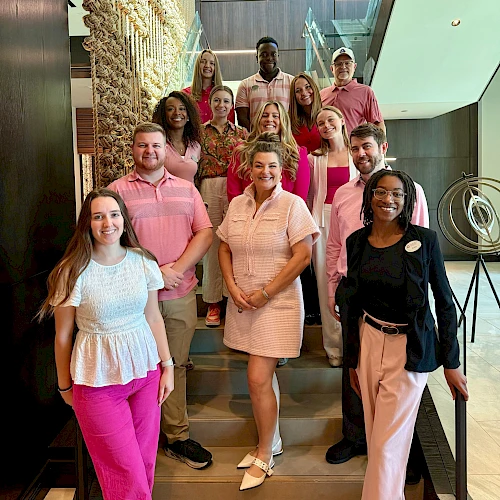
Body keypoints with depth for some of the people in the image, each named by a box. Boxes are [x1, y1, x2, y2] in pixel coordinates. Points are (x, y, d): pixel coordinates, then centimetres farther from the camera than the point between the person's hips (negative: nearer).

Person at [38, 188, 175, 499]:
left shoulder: (143, 261, -1)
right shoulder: (73, 271, -12)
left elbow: (154, 317, 7)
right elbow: (63, 335, -3)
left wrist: (167, 365, 8)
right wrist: (65, 386, 5)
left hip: (145, 369, 4)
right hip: (98, 380, -3)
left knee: (145, 461, 14)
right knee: (128, 474, 4)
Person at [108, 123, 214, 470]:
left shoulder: (186, 189, 12)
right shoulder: (119, 189, 3)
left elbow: (205, 233, 5)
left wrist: (177, 268, -9)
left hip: (181, 294, 2)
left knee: (176, 365, 9)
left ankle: (177, 437, 21)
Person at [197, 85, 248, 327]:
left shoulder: (241, 133, 11)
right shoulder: (200, 132, 8)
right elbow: (194, 167, 5)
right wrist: (196, 196, -3)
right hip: (209, 189, -1)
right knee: (211, 244, 1)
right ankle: (213, 303, 11)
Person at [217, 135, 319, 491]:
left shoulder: (292, 204, -8)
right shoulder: (237, 204, 8)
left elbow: (303, 255, -13)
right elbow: (225, 249, 11)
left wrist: (265, 293, -14)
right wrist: (233, 288, -4)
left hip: (278, 302, -5)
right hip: (243, 303, 5)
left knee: (258, 378, -6)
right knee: (264, 375, 17)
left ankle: (263, 457, 16)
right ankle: (272, 442, 35)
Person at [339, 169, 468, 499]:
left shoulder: (425, 240, -10)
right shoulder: (356, 242, 0)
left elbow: (445, 302, -4)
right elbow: (352, 304, 8)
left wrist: (451, 362, -4)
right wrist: (352, 359, 12)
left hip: (409, 348, -4)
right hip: (369, 344, 4)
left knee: (389, 442, 1)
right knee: (376, 435, 15)